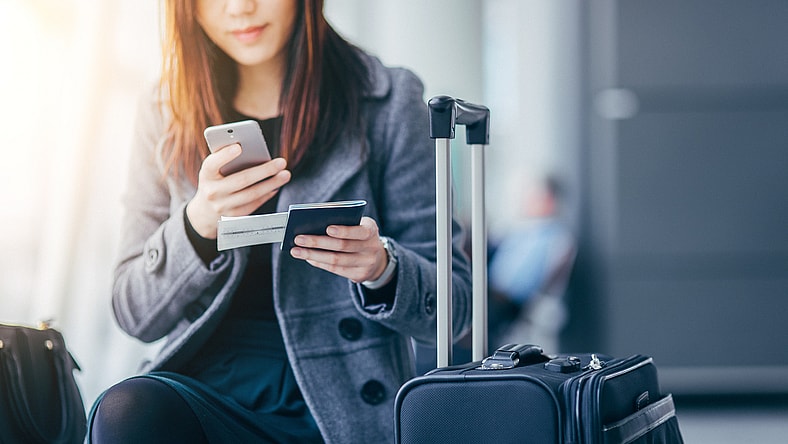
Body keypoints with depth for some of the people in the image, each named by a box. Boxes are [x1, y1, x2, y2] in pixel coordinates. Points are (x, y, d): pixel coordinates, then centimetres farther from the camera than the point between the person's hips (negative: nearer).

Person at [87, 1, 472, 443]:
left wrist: (382, 266, -20)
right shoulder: (166, 112, 8)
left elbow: (455, 302, 2)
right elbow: (136, 314, 5)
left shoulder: (387, 100, 1)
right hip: (209, 387, 4)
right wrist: (199, 224, -15)